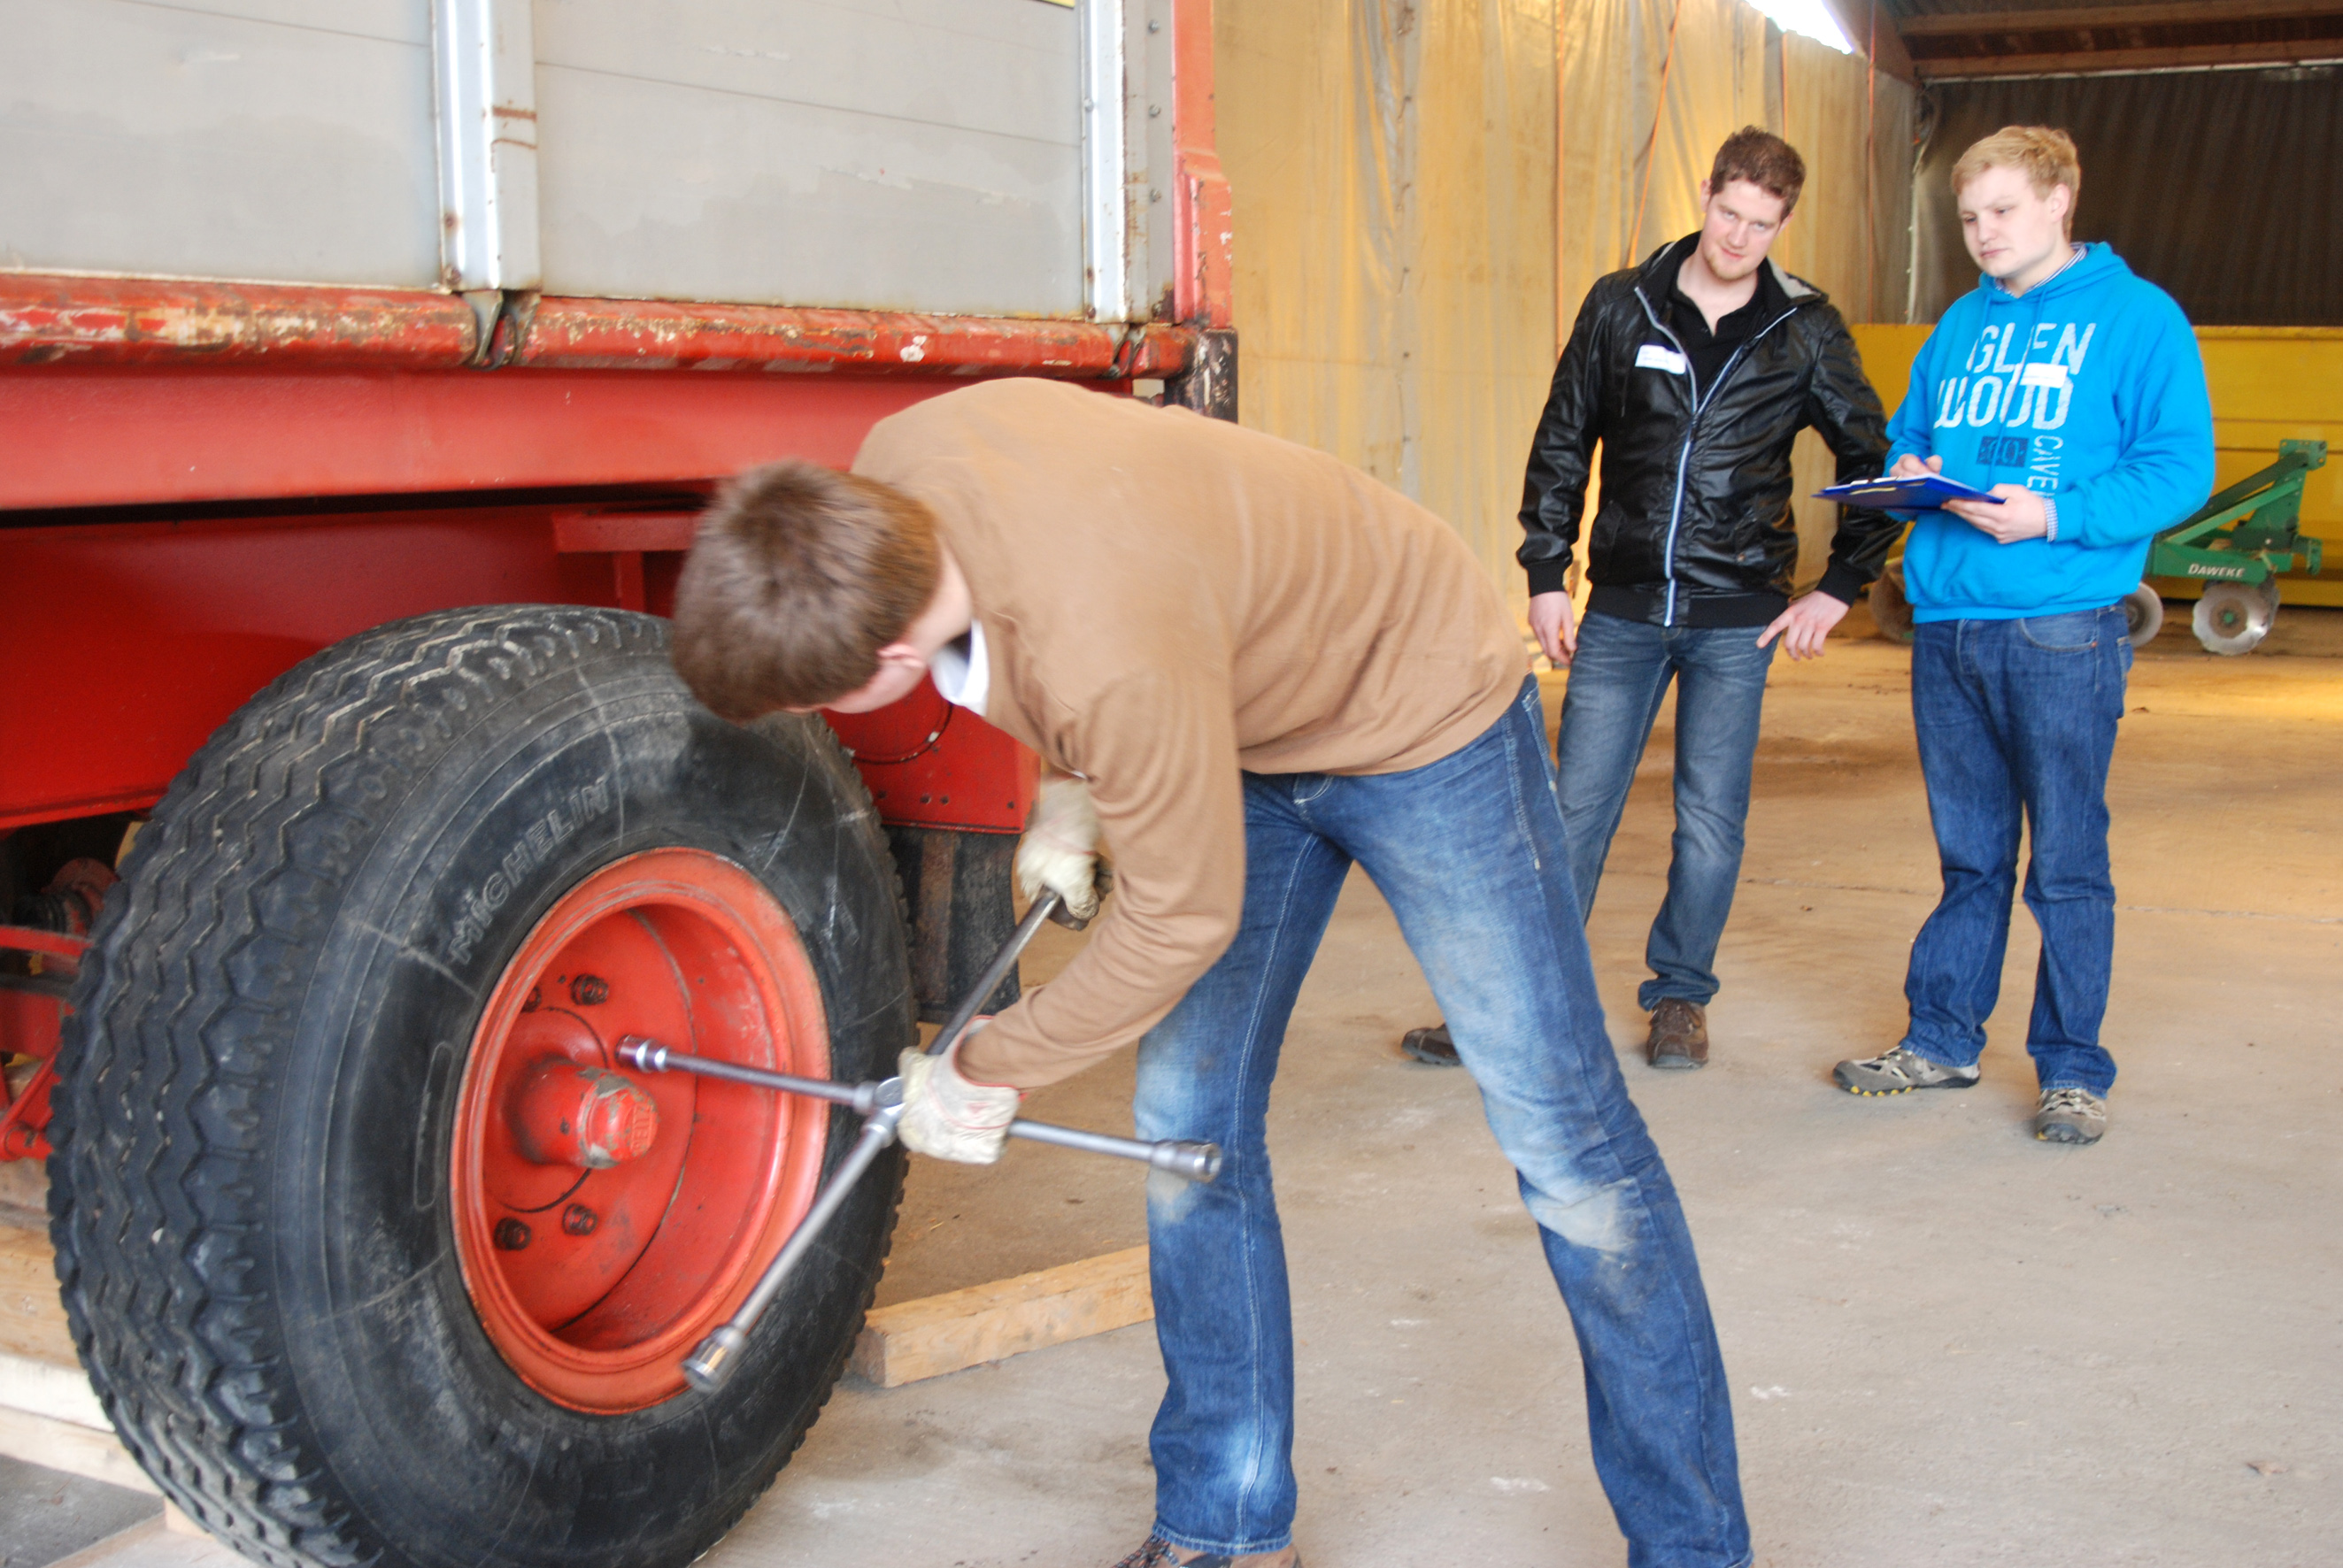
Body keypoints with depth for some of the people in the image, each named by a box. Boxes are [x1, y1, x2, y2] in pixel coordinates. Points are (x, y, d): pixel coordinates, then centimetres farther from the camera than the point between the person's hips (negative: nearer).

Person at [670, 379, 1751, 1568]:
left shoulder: (1111, 655, -43)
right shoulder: (887, 472, -19)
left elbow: (1182, 916, -26)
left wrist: (984, 1074, -13)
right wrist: (1070, 788, 2)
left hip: (1420, 707, -8)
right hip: (1248, 723, 8)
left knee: (1562, 1136, -3)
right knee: (1188, 1124, 5)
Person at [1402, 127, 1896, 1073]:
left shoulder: (1806, 334, 2)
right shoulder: (1621, 307, 3)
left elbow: (1873, 463, 9)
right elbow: (1561, 447, 8)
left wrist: (1839, 588, 2)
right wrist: (1545, 575, 4)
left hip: (1736, 619, 0)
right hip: (1622, 609, 1)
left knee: (1711, 819, 5)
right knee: (1575, 808, 1)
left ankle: (1680, 995, 21)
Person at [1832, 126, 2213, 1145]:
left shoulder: (2138, 318, -3)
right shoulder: (1963, 325, 16)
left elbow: (2179, 470, -9)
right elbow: (1909, 432, 24)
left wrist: (2054, 516, -21)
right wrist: (1906, 474, 1)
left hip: (2062, 629, -5)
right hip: (1945, 624, 5)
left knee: (2067, 861, 1)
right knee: (1970, 855, 14)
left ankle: (2072, 1069, 12)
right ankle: (1942, 1041, 24)